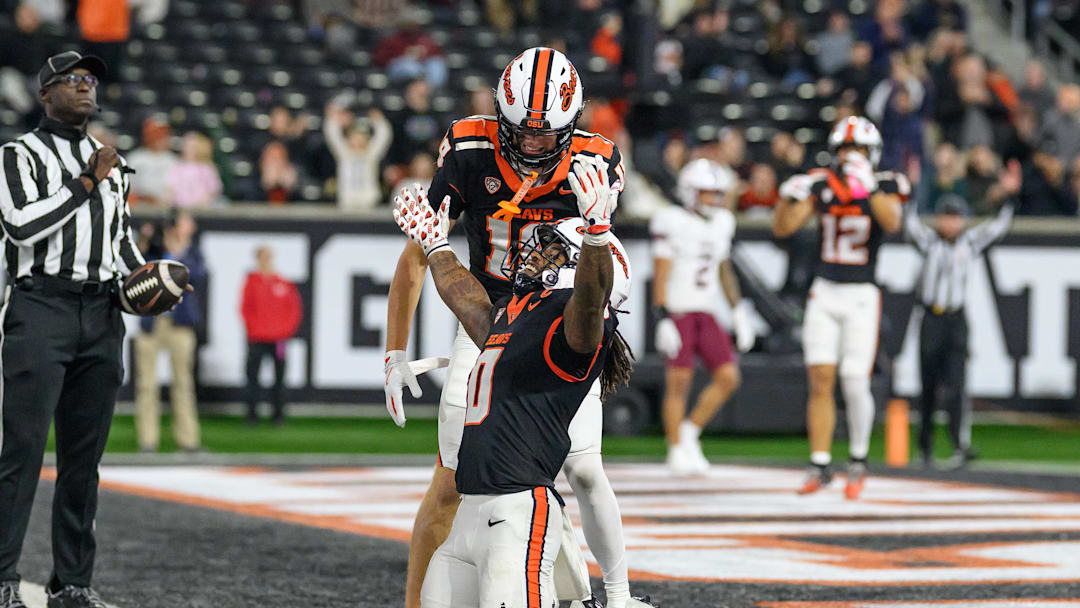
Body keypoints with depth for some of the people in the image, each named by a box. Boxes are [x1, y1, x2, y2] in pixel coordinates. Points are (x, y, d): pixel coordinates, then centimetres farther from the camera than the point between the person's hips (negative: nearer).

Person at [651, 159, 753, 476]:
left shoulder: (721, 222, 10)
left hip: (706, 315, 6)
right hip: (677, 312, -6)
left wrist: (739, 310, 16)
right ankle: (677, 451, 7)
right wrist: (662, 319, -17)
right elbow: (660, 274, -11)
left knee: (728, 377, -3)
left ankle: (690, 432, 14)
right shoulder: (671, 222, -10)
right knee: (679, 383, -5)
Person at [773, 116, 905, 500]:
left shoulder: (885, 187, -2)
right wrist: (789, 196, -17)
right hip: (824, 295, 3)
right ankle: (820, 465, 4)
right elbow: (782, 228, 0)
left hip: (861, 298, -2)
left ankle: (858, 460, 14)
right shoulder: (822, 186, 4)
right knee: (820, 381, -2)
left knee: (855, 383, -7)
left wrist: (868, 187, -32)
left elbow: (891, 223, -22)